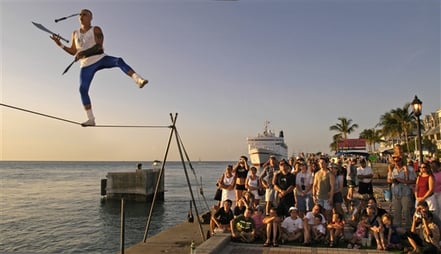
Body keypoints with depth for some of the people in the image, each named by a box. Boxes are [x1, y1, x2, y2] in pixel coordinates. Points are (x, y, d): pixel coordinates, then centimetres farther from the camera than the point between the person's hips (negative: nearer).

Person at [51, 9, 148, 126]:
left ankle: (138, 80, -51)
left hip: (101, 59, -3)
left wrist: (83, 53, -25)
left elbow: (99, 46, -15)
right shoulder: (75, 33, 15)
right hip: (87, 65, 4)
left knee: (119, 61, -33)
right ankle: (91, 120, -3)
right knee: (83, 90, -8)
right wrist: (60, 44, 4)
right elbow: (73, 52, 17)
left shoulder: (96, 30, 0)